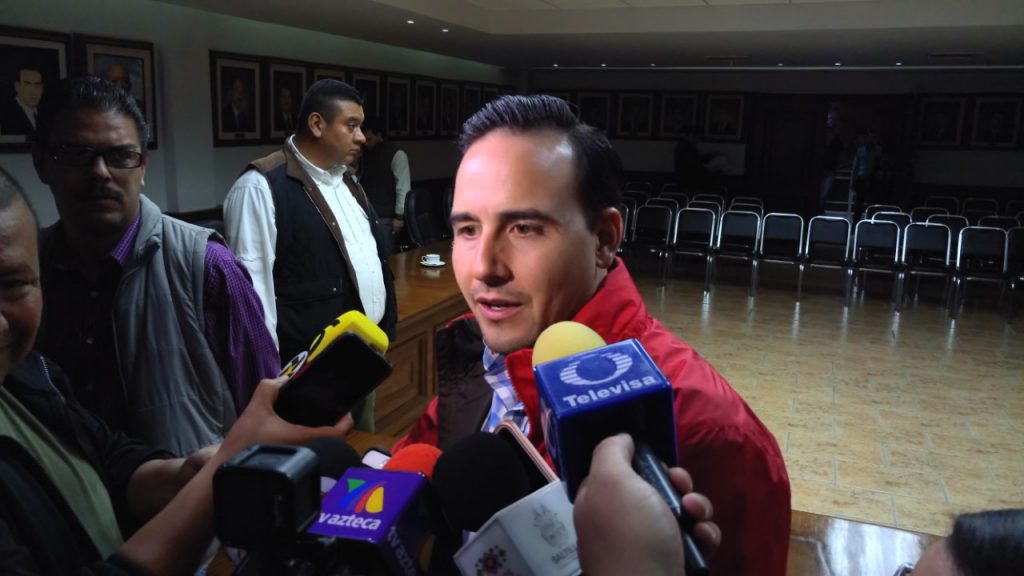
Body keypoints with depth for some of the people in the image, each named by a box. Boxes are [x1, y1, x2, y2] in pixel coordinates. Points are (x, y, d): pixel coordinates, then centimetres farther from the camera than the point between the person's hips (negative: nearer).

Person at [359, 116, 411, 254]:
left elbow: (403, 187, -10)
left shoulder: (396, 154, -7)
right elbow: (359, 182, 16)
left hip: (385, 217, -5)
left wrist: (399, 216, -12)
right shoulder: (364, 153, 11)